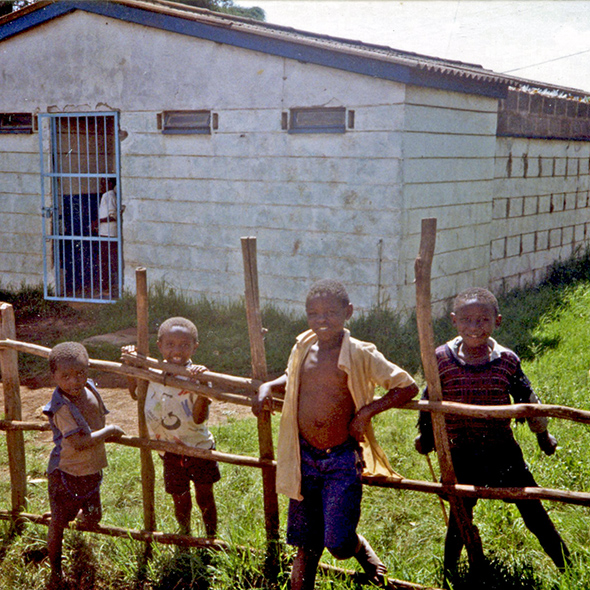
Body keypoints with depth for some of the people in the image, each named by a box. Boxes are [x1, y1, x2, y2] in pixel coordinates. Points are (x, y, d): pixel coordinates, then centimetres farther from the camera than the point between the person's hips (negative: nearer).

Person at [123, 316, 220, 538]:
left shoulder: (195, 377, -19)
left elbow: (199, 419, -28)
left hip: (198, 447, -3)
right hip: (171, 451, 4)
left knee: (205, 497, 6)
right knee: (180, 499, 13)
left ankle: (211, 538, 26)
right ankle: (185, 536, 38)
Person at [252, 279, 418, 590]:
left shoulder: (360, 355, -9)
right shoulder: (302, 349, 4)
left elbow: (408, 387, -5)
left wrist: (366, 411, -13)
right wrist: (267, 386, 7)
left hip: (342, 460, -4)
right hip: (304, 459, 4)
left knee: (338, 544, -7)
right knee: (307, 546, 10)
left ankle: (360, 547, 27)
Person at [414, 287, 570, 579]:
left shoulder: (507, 360, -6)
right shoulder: (442, 359, -7)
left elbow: (528, 401, 9)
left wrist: (543, 436, 20)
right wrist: (425, 435, 18)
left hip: (503, 453, 0)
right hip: (461, 456, 0)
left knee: (534, 514, 6)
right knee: (459, 519, 13)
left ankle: (568, 567, 23)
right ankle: (448, 575, 35)